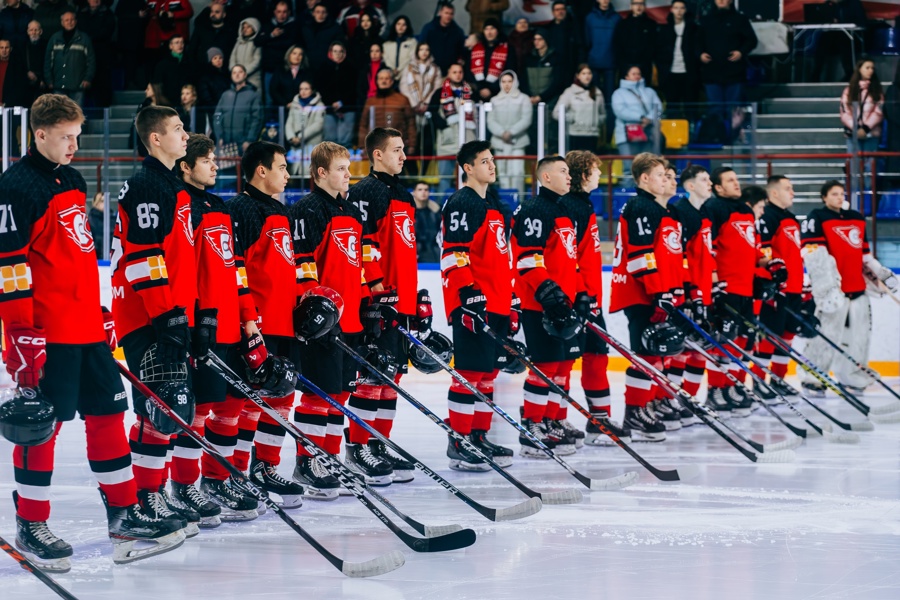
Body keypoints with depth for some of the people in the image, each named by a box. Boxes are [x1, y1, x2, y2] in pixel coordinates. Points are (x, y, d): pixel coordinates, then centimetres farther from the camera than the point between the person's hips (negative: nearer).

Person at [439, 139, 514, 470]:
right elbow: (454, 252, -17)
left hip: (496, 304, 9)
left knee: (488, 372, 12)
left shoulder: (495, 205, 20)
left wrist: (510, 300, 24)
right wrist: (468, 293, -23)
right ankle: (459, 443, -7)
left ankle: (479, 437, 19)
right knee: (470, 371, -10)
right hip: (472, 304, -9)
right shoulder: (461, 204, -9)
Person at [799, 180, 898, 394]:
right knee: (827, 334, -9)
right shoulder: (817, 218, -5)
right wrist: (827, 285, -23)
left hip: (857, 290, 7)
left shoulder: (857, 219, 18)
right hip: (833, 291, -7)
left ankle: (852, 378, 18)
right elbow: (815, 256, -14)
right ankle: (811, 379, 1)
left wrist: (882, 275, 20)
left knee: (859, 336, 8)